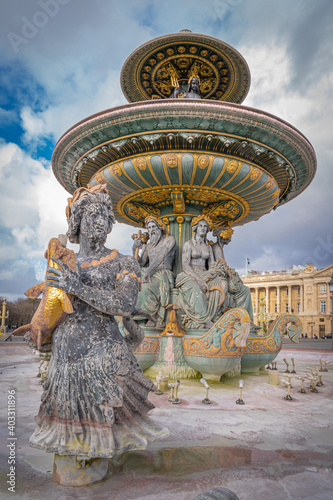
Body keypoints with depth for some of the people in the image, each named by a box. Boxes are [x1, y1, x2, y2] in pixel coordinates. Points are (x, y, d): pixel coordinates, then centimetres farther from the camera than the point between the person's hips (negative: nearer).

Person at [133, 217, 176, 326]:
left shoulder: (169, 239, 3)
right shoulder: (148, 245, 21)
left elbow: (160, 257, -12)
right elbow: (141, 263, 13)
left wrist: (147, 272, -23)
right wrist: (134, 248, -3)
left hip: (164, 275, -6)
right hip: (151, 275, 6)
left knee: (146, 289, -35)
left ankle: (156, 318, -19)